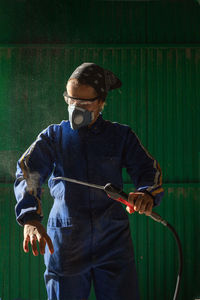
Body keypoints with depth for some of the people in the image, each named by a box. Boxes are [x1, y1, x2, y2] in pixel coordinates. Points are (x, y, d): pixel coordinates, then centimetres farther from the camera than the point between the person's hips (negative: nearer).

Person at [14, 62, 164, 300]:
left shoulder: (122, 136, 8)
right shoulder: (53, 136, 7)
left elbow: (147, 169, -3)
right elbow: (28, 171, -8)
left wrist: (147, 193, -29)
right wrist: (30, 218, -28)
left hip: (113, 241, 0)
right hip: (65, 242, 0)